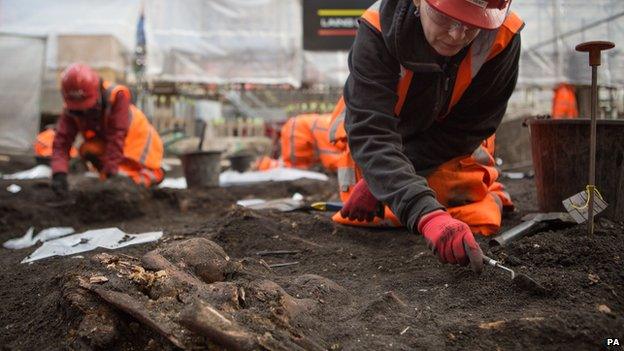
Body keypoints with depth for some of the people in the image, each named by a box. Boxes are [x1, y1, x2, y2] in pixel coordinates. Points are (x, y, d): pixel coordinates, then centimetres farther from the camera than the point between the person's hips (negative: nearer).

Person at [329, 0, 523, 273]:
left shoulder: (502, 38, -29)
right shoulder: (378, 31, -35)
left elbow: (465, 129, -22)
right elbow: (371, 134, -42)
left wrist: (382, 184, -28)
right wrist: (425, 214, -57)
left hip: (449, 147, 1)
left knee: (477, 220, -10)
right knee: (366, 220, -9)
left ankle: (489, 190, 27)